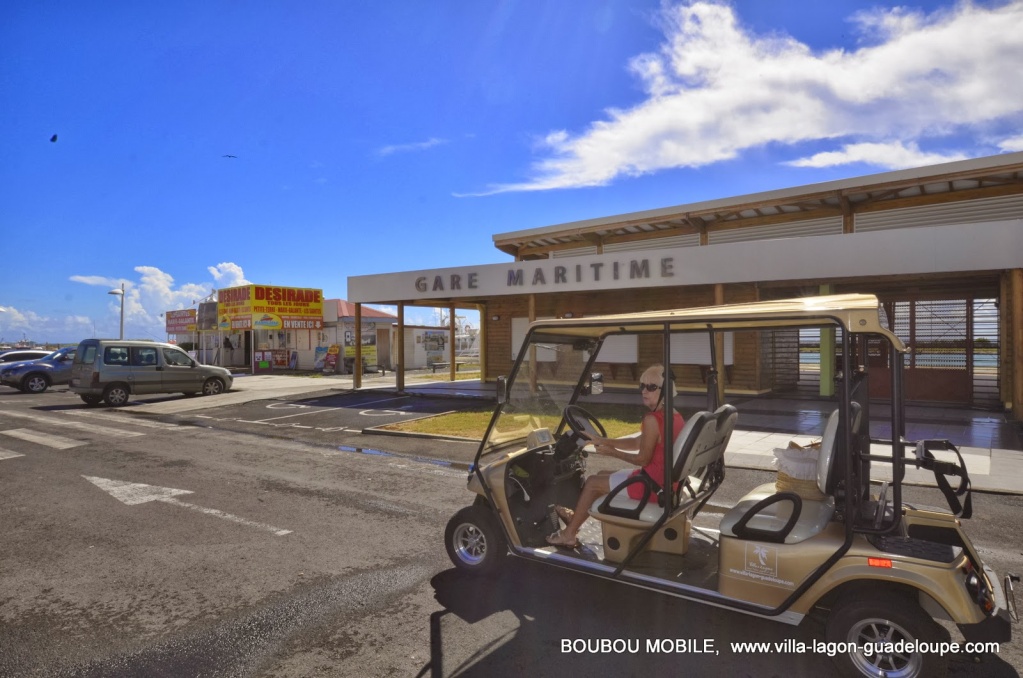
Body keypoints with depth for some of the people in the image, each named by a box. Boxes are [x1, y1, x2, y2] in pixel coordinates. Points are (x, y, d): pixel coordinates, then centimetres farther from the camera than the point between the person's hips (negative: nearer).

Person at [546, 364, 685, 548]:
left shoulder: (652, 419, -23)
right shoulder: (676, 416, 7)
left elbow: (643, 459, -20)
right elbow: (637, 442, 10)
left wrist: (612, 452, -6)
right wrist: (602, 441, 6)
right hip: (664, 479, 9)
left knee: (593, 482, 6)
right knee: (601, 475, 21)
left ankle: (569, 534, 19)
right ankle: (577, 517, 33)